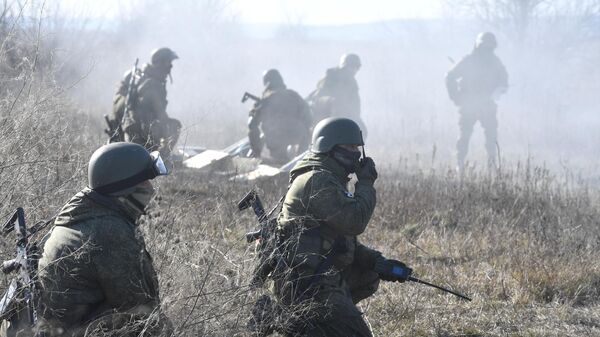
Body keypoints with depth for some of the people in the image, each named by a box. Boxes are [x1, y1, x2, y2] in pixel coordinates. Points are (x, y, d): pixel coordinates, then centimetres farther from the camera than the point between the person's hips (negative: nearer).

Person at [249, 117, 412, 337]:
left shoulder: (329, 180, 20)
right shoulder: (318, 181, -13)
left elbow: (345, 236, 22)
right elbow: (354, 222, -21)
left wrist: (377, 262, 9)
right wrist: (366, 183, -8)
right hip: (308, 283, -10)